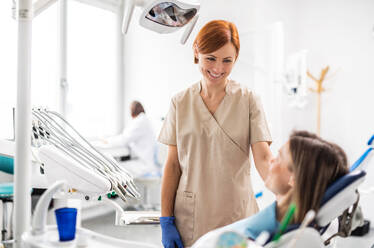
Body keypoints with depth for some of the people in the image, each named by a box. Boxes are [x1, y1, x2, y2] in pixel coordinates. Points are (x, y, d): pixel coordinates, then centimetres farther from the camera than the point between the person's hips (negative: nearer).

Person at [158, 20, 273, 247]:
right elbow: (173, 164, 3)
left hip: (236, 219, -1)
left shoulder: (248, 101, -3)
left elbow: (264, 158, -11)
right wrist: (166, 221, -1)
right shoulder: (180, 103, 2)